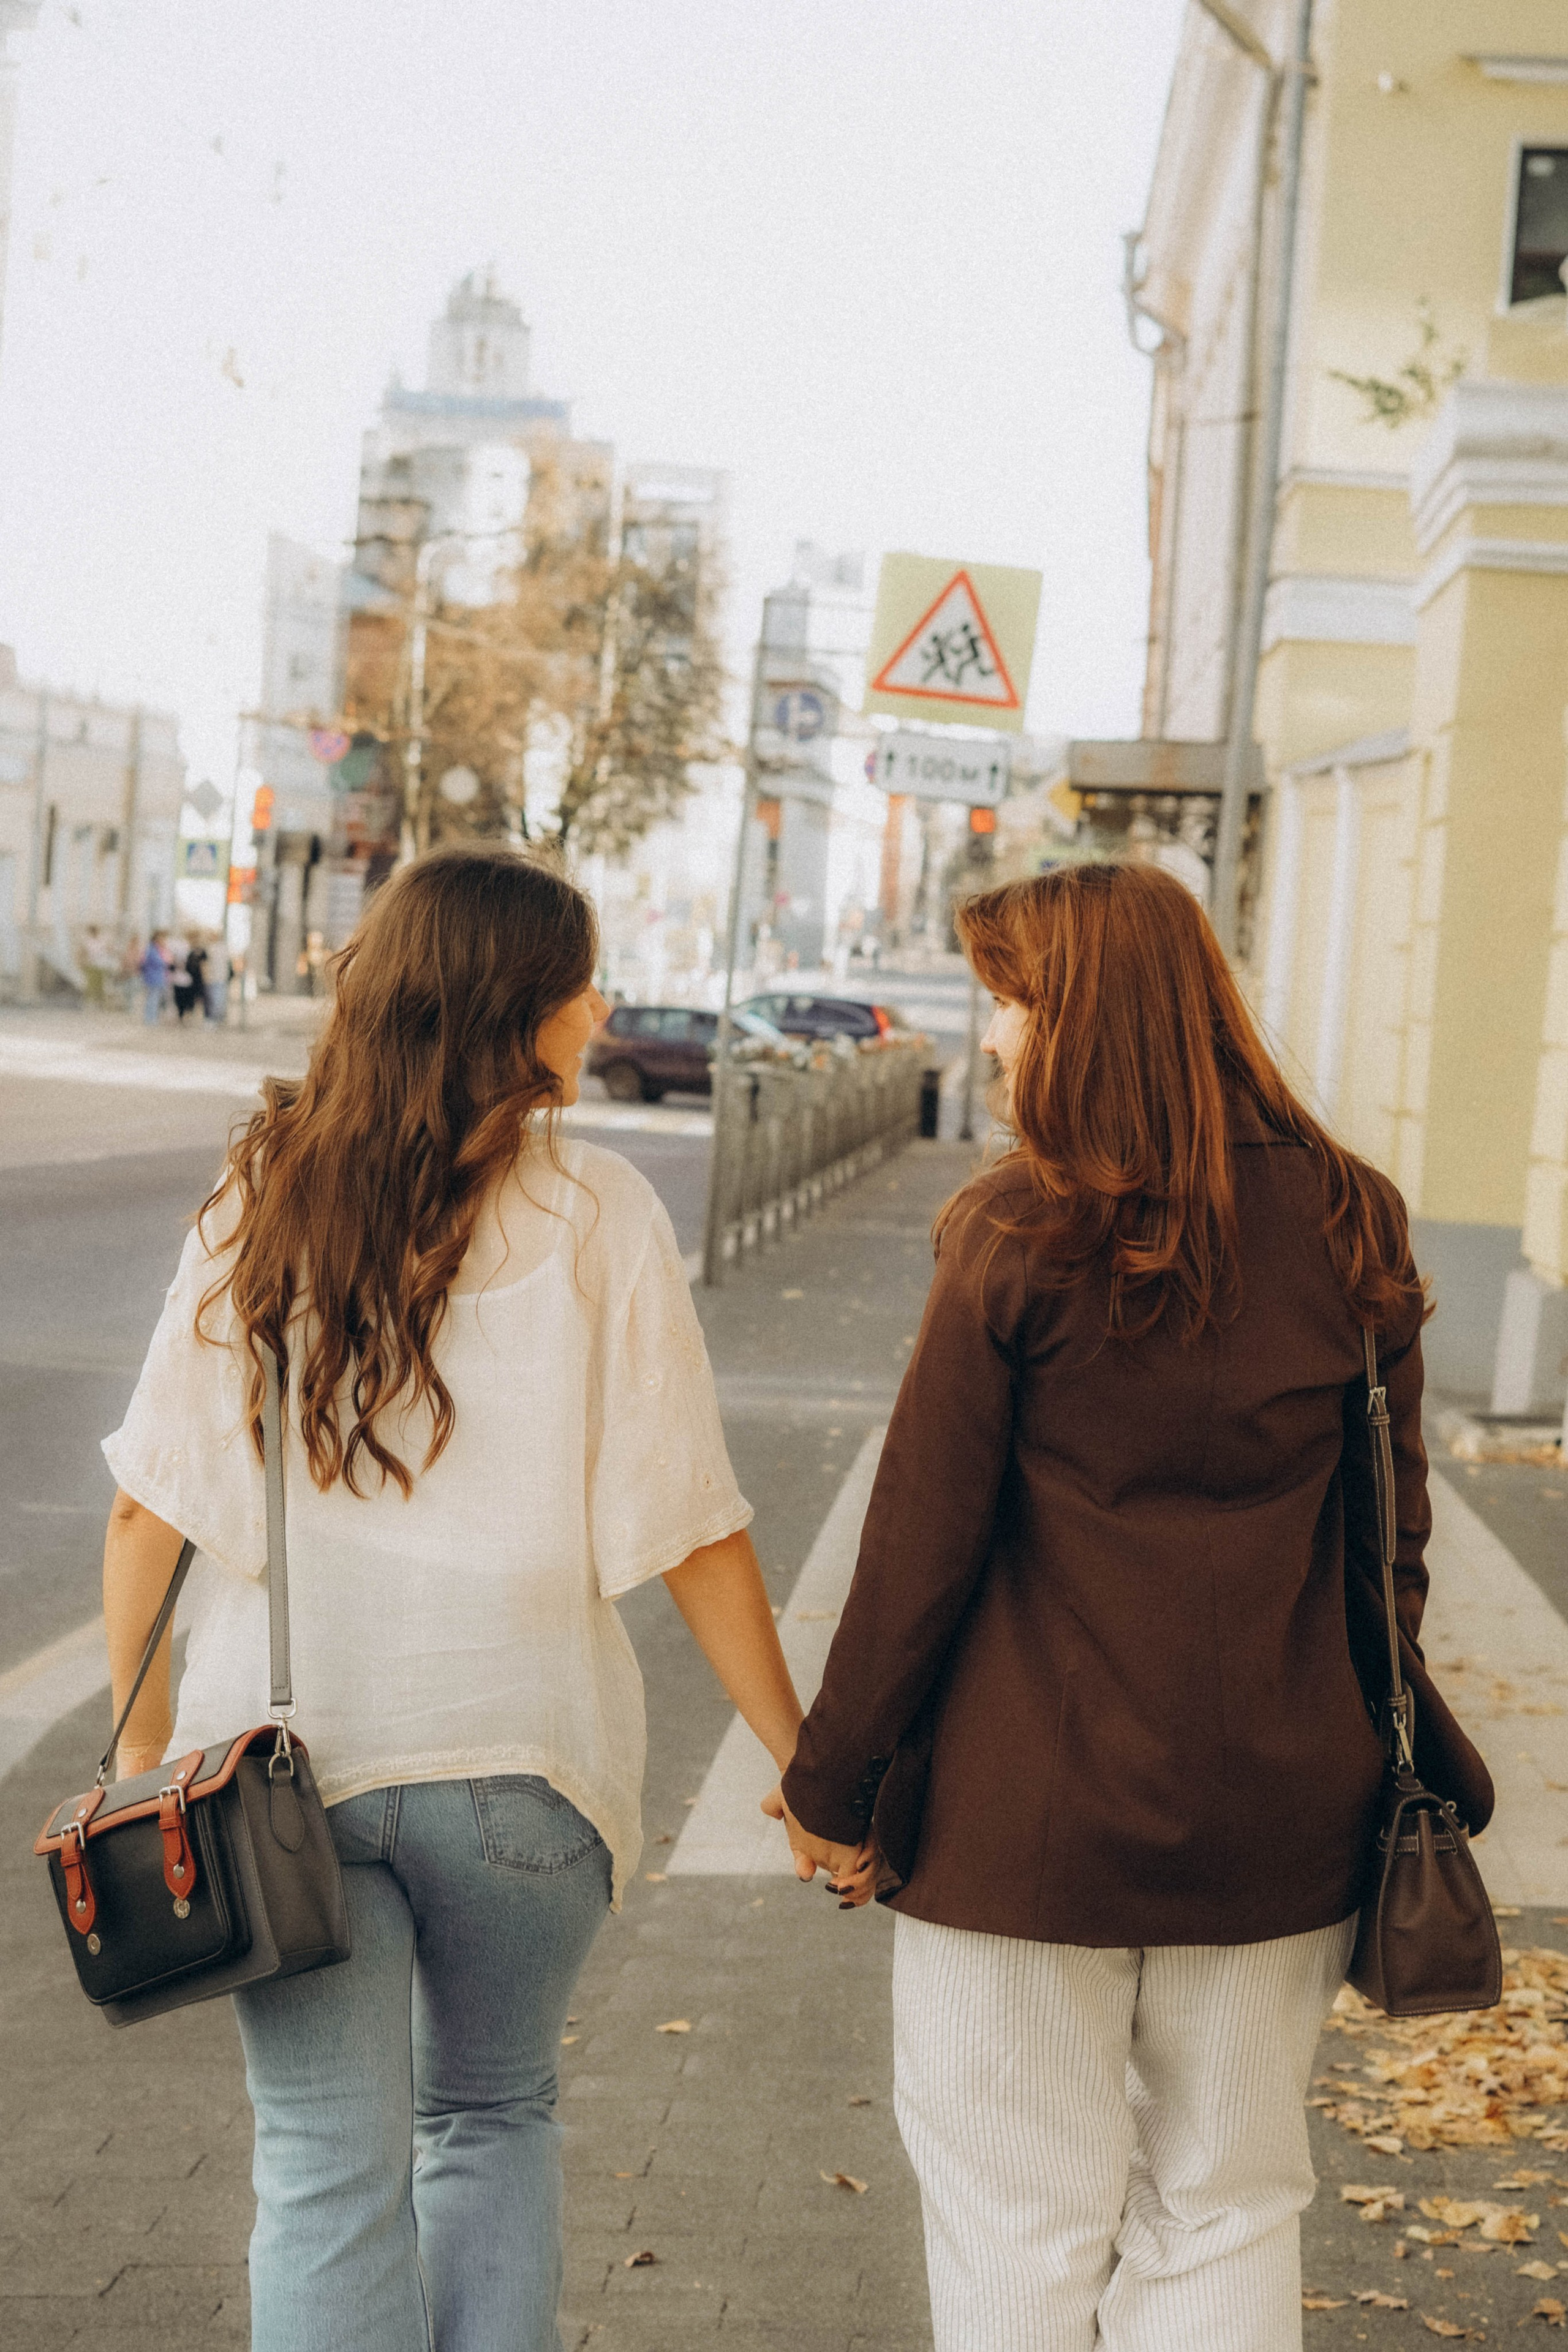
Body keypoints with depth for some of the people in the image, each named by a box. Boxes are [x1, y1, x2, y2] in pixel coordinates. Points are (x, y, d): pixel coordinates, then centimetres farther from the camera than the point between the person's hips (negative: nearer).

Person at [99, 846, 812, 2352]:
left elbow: (150, 1505, -2)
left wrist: (142, 1738, 9)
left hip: (281, 1750, 1)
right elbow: (690, 1532, -9)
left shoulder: (262, 1201, -1)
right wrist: (802, 1761, -1)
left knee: (327, 2168, 9)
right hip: (516, 1752, -1)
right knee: (494, 2118, 22)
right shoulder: (593, 1216, -9)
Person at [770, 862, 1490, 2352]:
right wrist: (1384, 1755, 19)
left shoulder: (1023, 1235, -12)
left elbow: (922, 1543, -9)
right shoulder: (1347, 1224, 1)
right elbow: (1388, 1535, 7)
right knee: (1226, 2215, 16)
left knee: (1022, 2230, 10)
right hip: (1276, 1815, 4)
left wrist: (830, 1782, 1)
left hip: (1030, 1811, -4)